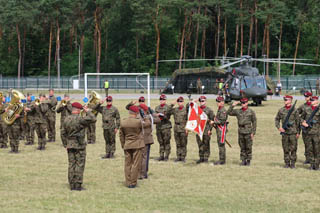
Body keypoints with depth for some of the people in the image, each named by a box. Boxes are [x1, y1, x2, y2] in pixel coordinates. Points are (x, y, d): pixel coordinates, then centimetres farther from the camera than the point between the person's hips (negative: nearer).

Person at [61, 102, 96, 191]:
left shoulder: (66, 119, 5)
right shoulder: (80, 119, -16)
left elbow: (63, 133, 9)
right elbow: (93, 119, -17)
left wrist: (65, 144, 16)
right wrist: (88, 111, -2)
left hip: (70, 145, 6)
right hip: (79, 145, -6)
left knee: (71, 165, 9)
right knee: (79, 165, -1)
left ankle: (72, 185, 11)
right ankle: (78, 185, -2)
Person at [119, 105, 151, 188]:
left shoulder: (122, 122, -2)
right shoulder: (139, 121, -15)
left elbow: (121, 135, 6)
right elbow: (148, 123, 3)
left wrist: (123, 145, 17)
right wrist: (145, 118, 23)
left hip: (127, 145, 4)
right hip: (137, 145, -4)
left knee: (127, 164, 10)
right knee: (136, 164, 2)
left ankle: (128, 183, 13)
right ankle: (133, 183, 2)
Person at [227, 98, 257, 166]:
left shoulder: (251, 112, -1)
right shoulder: (238, 111, 8)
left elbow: (254, 122, 0)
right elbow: (229, 112, 6)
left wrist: (253, 132, -6)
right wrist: (233, 105, -4)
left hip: (248, 132, -3)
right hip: (240, 132, 3)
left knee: (248, 147, 1)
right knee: (242, 148, 7)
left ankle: (248, 161, 9)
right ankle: (243, 161, 12)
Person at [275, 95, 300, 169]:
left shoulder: (294, 110, -1)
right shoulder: (281, 110, 5)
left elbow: (298, 122, 1)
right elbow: (277, 119, 14)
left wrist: (298, 132, -1)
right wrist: (278, 127, -1)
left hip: (293, 132, -2)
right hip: (285, 132, 2)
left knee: (293, 149, -1)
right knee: (286, 149, 5)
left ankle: (293, 163, 6)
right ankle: (287, 163, 13)